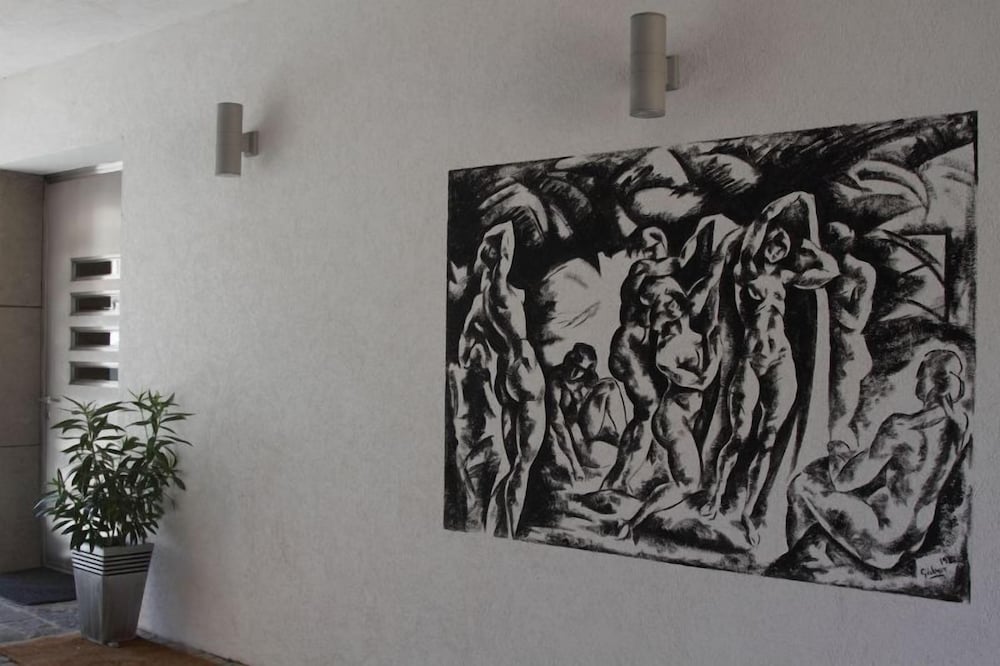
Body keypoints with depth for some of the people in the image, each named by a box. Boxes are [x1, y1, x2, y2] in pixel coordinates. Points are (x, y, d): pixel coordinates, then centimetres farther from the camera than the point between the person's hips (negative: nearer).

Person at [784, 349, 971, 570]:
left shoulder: (900, 428, -31)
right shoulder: (963, 423, -7)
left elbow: (844, 481, -20)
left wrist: (838, 451, 4)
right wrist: (851, 454, 12)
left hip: (887, 538, -8)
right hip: (918, 531, 8)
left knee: (802, 486, 9)